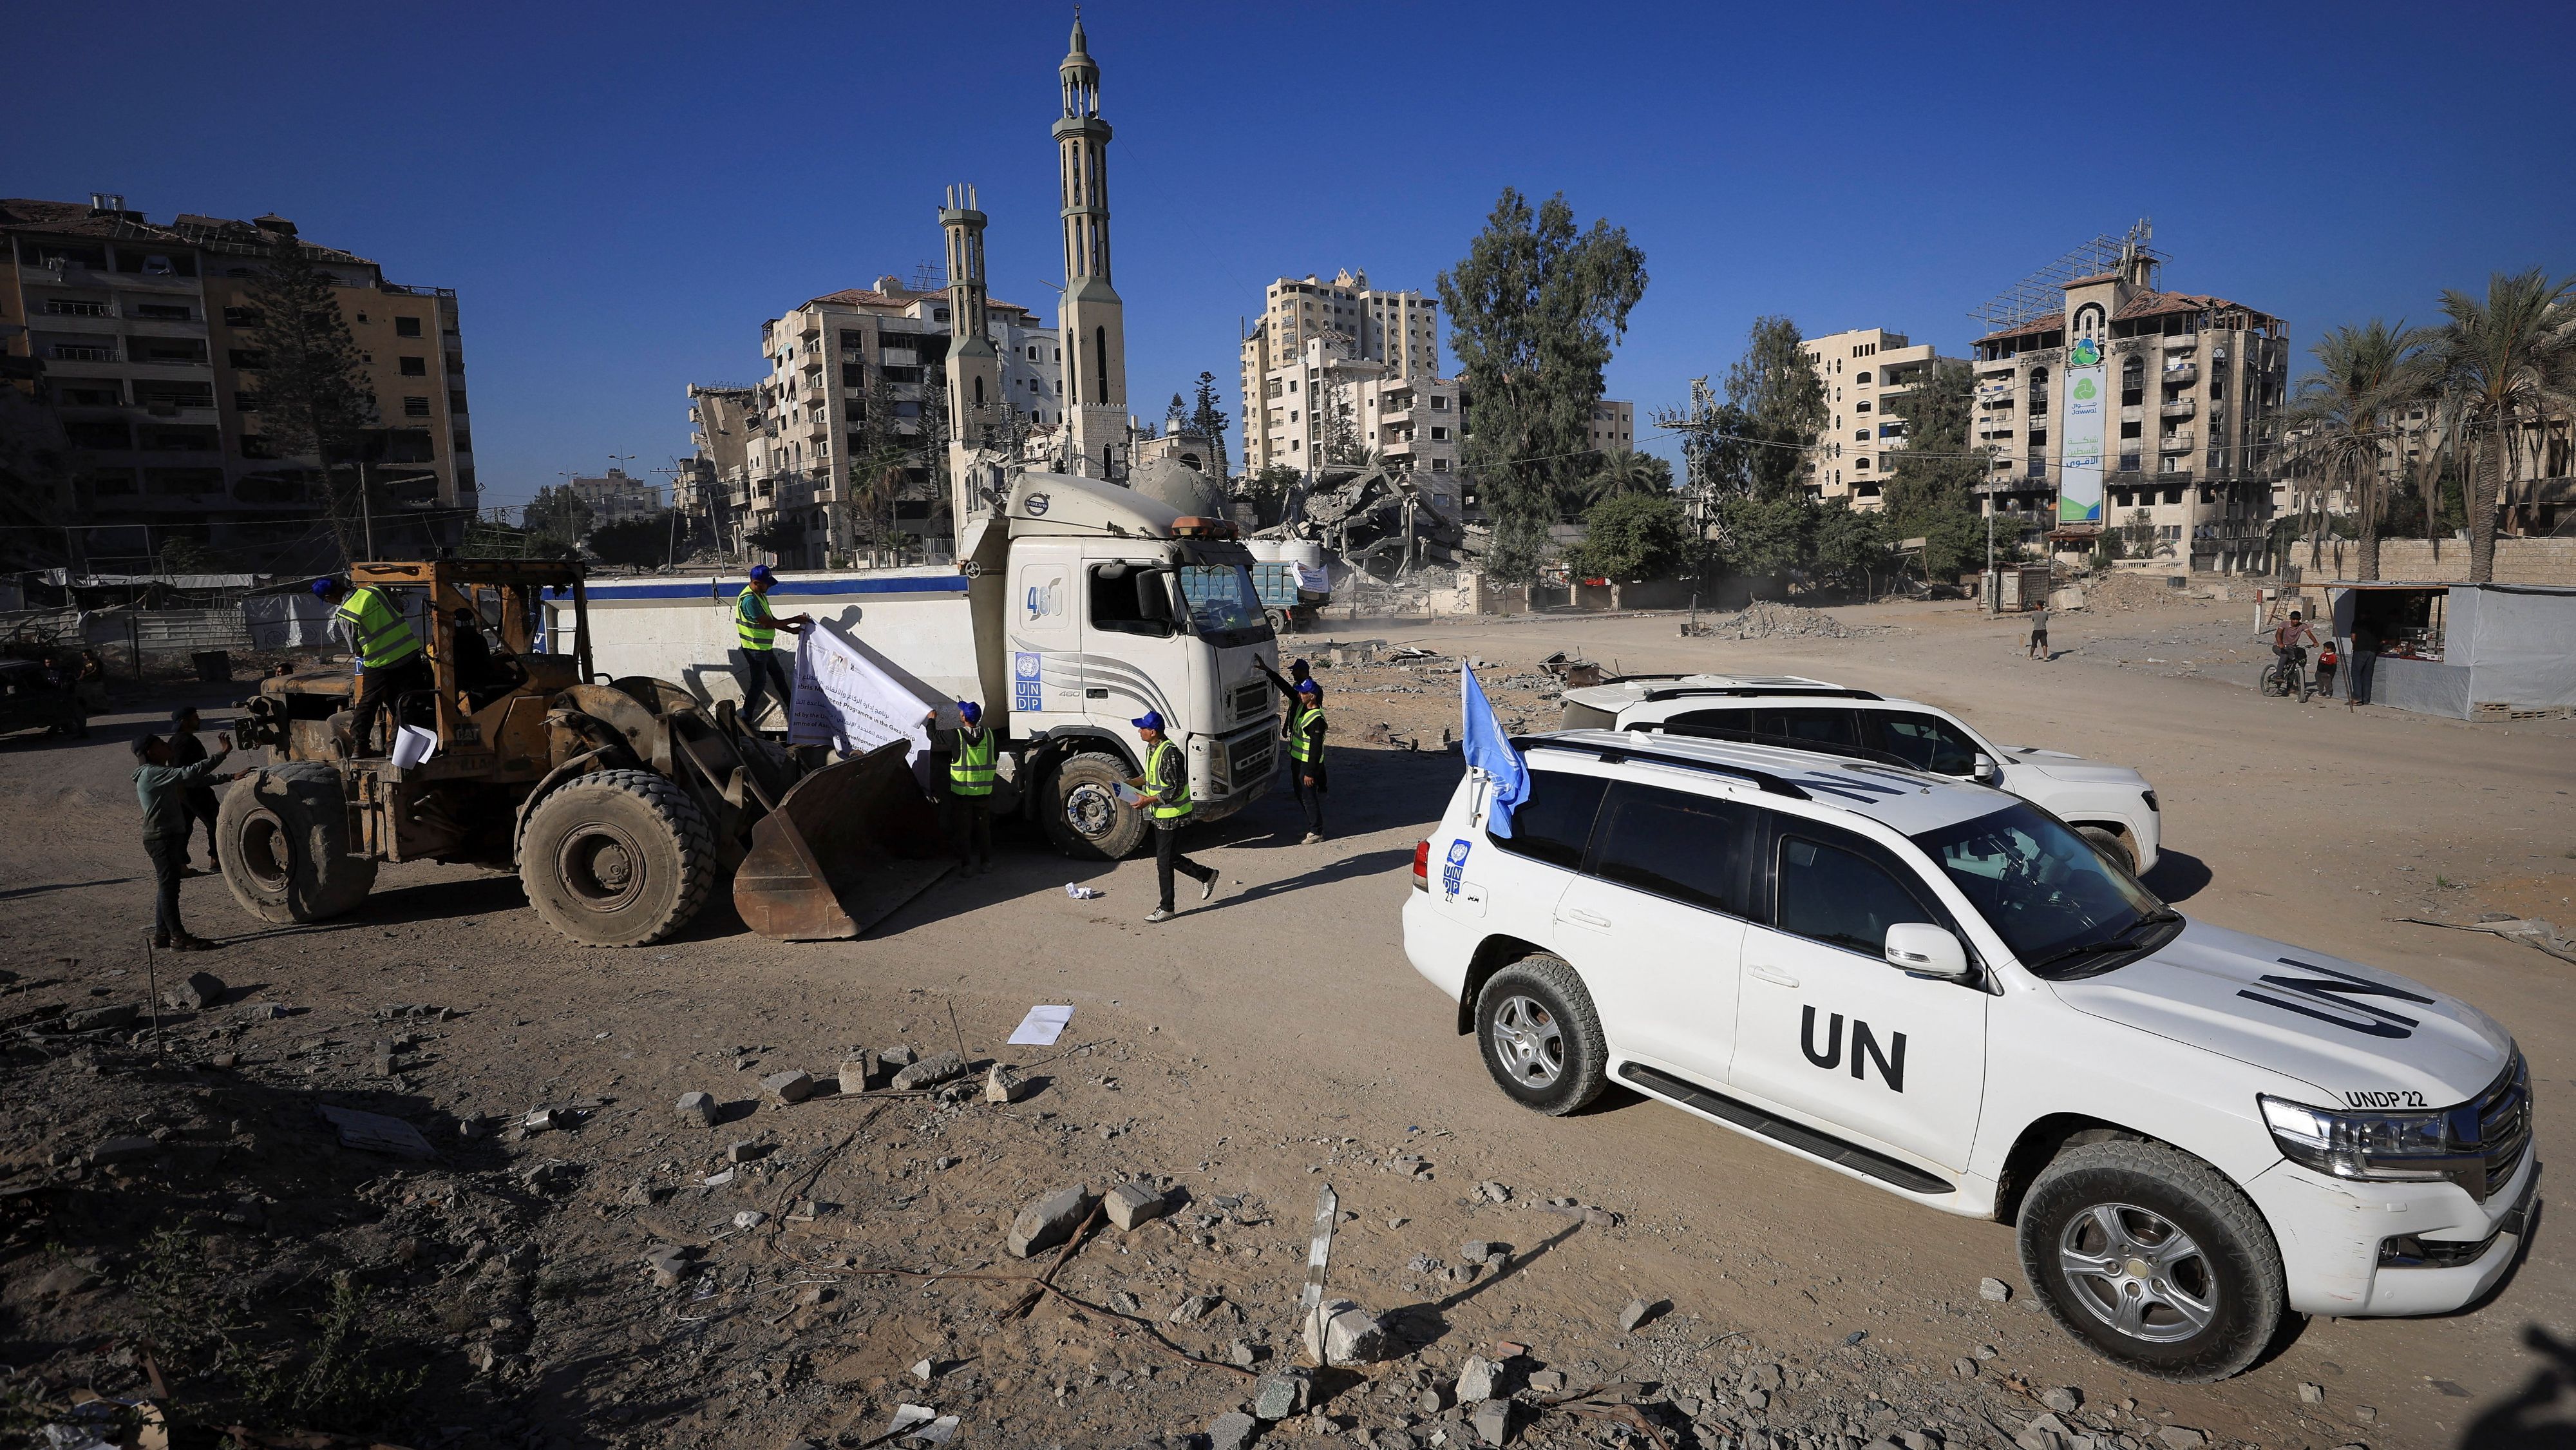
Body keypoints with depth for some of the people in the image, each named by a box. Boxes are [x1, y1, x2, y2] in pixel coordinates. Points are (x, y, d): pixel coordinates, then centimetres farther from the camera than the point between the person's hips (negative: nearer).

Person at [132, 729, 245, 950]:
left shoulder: (160, 774, 16)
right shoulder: (151, 773, -14)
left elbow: (196, 780, 20)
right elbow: (190, 773, -25)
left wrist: (229, 777, 17)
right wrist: (222, 753, -25)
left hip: (171, 836, 10)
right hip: (161, 838, -10)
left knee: (167, 886, 15)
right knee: (169, 885, -6)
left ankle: (161, 934, 22)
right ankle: (179, 938, -3)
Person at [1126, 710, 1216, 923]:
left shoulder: (1169, 753, -24)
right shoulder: (1152, 748, 6)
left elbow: (1175, 789, -25)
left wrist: (1148, 800, -23)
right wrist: (1130, 782, 6)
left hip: (1170, 814, -10)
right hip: (1160, 813, 10)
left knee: (1163, 860, 0)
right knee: (1167, 855, 17)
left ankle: (1166, 909, 11)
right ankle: (1206, 876, 31)